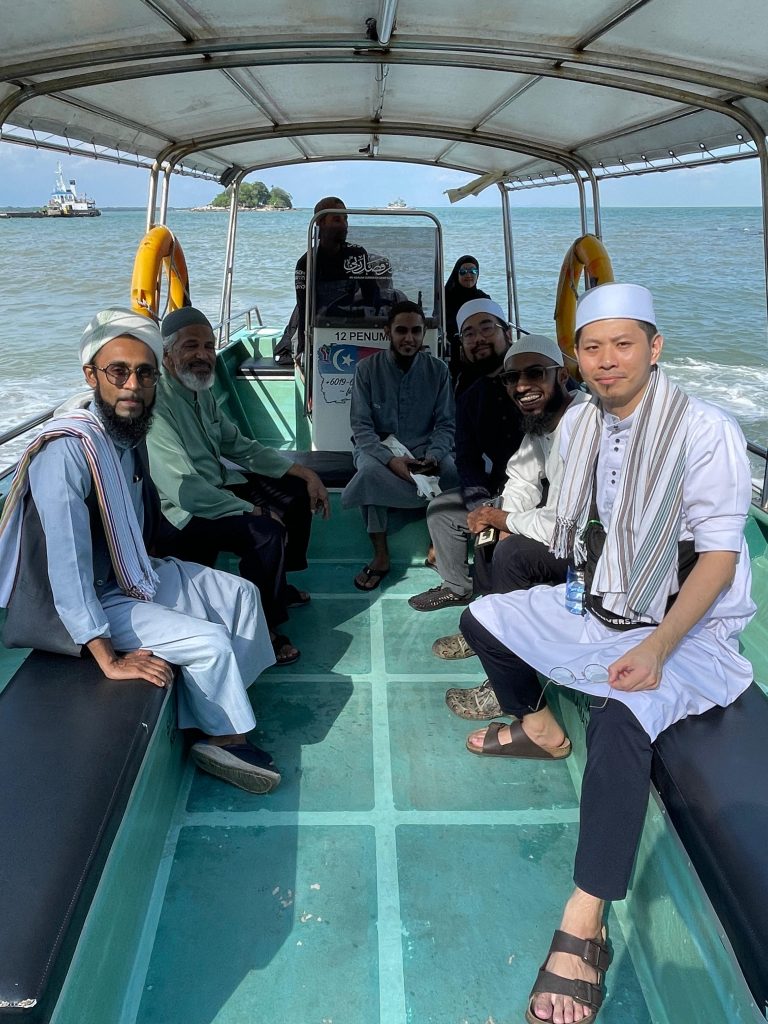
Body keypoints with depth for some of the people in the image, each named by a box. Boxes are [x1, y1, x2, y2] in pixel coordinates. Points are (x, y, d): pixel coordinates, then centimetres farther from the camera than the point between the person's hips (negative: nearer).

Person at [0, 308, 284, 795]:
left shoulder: (131, 434, -2)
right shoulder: (67, 449, -30)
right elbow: (66, 567, -34)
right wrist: (110, 659, -33)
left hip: (132, 573, 9)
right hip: (93, 602, -9)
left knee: (241, 592, 10)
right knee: (210, 641, -17)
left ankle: (220, 706, 16)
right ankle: (225, 737, 10)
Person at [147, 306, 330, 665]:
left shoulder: (200, 391, 4)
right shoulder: (156, 403, -26)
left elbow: (240, 446, 12)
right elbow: (185, 489, -32)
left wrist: (304, 472, 4)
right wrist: (253, 510, -24)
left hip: (217, 485, 10)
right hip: (181, 512, -10)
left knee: (297, 493, 12)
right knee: (268, 532, -29)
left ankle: (277, 584, 29)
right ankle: (262, 628, -7)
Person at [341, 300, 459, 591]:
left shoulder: (438, 370, -1)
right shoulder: (368, 368, -5)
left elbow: (445, 425, -2)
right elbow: (361, 426, -10)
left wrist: (432, 457, -24)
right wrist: (390, 460, -28)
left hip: (423, 449, 1)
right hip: (376, 447, -1)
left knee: (454, 470, -30)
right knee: (370, 469, -36)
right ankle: (380, 555, -23)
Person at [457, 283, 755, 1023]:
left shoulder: (706, 432, -20)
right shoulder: (579, 423, 0)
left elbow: (719, 555, -21)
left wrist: (656, 650, -28)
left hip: (687, 628, -7)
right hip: (599, 603, 8)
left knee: (621, 714, -35)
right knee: (482, 618, 10)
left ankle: (583, 926, -25)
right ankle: (539, 727, 34)